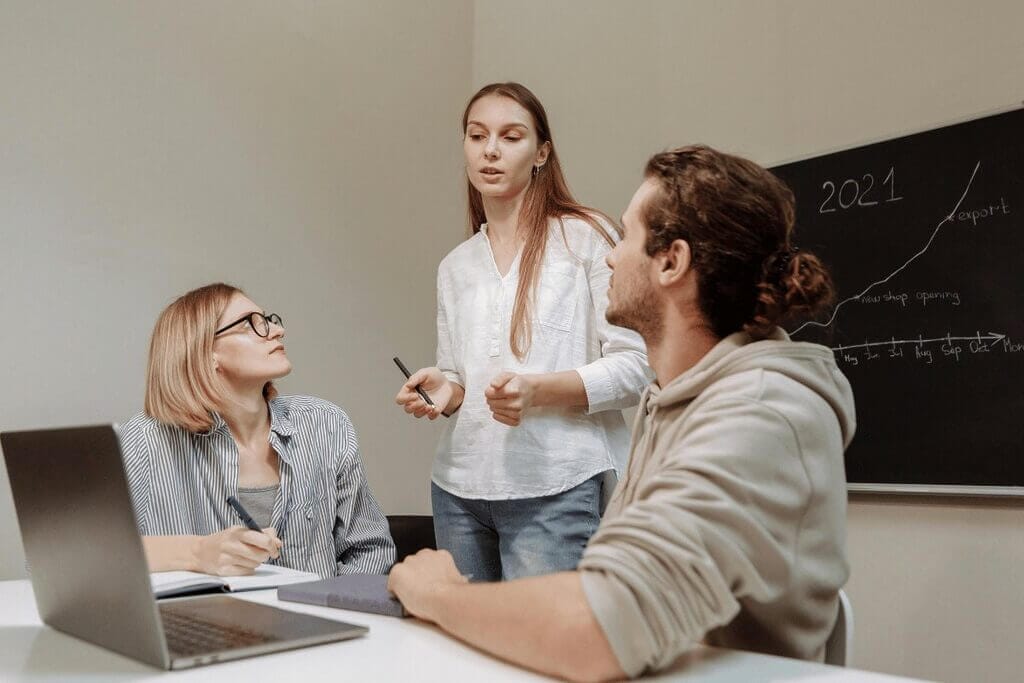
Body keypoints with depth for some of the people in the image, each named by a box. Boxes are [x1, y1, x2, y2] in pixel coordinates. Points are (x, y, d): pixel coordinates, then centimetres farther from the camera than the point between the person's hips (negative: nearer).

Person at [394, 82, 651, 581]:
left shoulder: (586, 237, 0)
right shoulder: (454, 267, 15)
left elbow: (633, 366, -5)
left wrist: (540, 390, -19)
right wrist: (444, 391, -2)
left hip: (557, 488, -4)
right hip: (459, 486, 5)